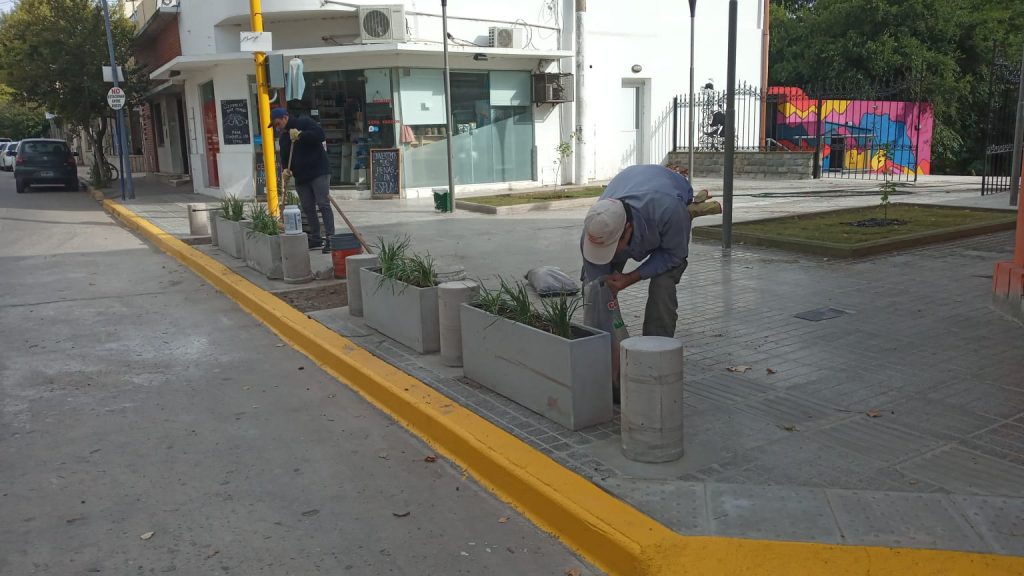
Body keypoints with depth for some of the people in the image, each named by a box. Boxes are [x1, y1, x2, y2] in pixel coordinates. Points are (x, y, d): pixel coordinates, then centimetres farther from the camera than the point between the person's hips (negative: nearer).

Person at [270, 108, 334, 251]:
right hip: (300, 177, 8)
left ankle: (330, 238, -12)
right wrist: (286, 169, 1)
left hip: (318, 173, -8)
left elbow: (320, 135, -20)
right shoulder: (283, 137, 17)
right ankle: (315, 239, 15)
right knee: (308, 208, 8)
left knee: (323, 204, -11)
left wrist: (300, 135, -22)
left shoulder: (304, 123, -5)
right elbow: (284, 157, 20)